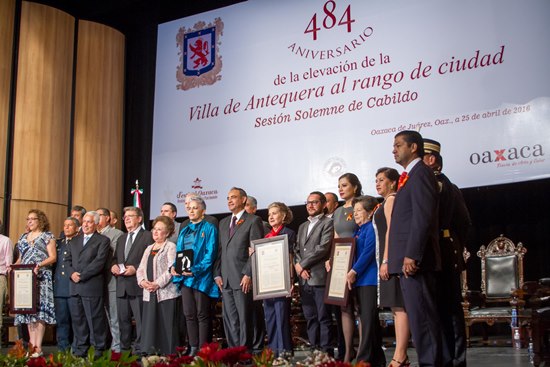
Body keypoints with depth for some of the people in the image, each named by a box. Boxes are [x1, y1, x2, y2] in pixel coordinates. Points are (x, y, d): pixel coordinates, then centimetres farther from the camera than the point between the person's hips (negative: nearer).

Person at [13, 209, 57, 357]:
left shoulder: (47, 236, 3)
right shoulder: (23, 237, 19)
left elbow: (53, 257, -4)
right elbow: (20, 258, 22)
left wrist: (39, 265, -20)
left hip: (41, 277, -5)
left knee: (40, 311, -10)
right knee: (29, 311, 2)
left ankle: (38, 347, -10)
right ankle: (32, 345, 5)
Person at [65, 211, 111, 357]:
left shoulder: (102, 240, 1)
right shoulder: (74, 240, 21)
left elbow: (99, 262, -10)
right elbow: (67, 260, 15)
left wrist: (82, 275, -13)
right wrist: (72, 273, -5)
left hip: (92, 286, -6)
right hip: (75, 287, 6)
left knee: (95, 320, -3)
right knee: (78, 319, 8)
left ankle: (98, 350, 4)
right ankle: (80, 350, 15)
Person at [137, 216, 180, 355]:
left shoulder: (171, 247, -1)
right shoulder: (149, 248, 20)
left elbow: (171, 269, -11)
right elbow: (141, 269, 17)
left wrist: (157, 284, -18)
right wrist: (142, 281, -3)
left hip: (166, 293, -6)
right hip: (149, 294, 6)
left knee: (167, 326, -5)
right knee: (149, 325, 3)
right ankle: (149, 354, 7)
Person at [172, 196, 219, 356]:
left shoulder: (209, 228, -2)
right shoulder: (184, 231, 18)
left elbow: (211, 253, -11)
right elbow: (179, 252, 17)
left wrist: (196, 269, -22)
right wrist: (174, 266, -4)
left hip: (201, 277, -6)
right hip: (184, 277, 6)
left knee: (202, 315, -2)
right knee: (189, 314, 7)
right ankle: (193, 348, 12)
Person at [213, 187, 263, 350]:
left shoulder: (253, 221, -1)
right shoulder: (223, 222, 20)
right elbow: (219, 250, 18)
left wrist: (248, 274, -14)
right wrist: (217, 274, 7)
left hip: (242, 280, -6)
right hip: (226, 280, 6)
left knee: (244, 319, -3)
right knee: (229, 320, 6)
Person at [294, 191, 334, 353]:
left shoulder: (328, 223, -1)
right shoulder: (302, 226, 23)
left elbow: (323, 248, -12)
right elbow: (296, 249, 16)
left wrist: (302, 264, -9)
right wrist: (299, 267, -3)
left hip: (320, 277, -7)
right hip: (304, 279, 7)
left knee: (323, 317, -5)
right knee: (310, 318, 8)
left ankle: (325, 352, -1)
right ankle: (314, 350, 13)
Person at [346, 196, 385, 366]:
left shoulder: (371, 228, -7)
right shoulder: (358, 231, 21)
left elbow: (368, 252, -15)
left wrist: (354, 272, -16)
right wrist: (350, 273, 11)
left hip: (369, 279, -9)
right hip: (359, 280, 9)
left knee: (368, 319, -9)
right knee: (370, 320, 11)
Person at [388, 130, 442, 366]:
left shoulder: (420, 173, -8)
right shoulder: (409, 176, 23)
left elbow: (423, 217, -18)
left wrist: (411, 256, -22)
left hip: (415, 260, -10)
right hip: (407, 260, 10)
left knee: (421, 317, -9)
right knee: (419, 317, 11)